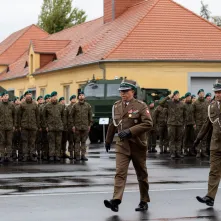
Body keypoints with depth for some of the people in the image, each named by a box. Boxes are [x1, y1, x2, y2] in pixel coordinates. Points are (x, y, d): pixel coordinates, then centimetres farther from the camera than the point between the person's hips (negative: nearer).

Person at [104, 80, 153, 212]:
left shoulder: (141, 106, -8)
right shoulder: (117, 106, 6)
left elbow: (148, 124, -19)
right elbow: (113, 124, 19)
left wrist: (130, 131, -25)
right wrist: (108, 140, 26)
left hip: (138, 145, -3)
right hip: (122, 145, 3)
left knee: (142, 175, 10)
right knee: (120, 172, -13)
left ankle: (144, 202, 23)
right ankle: (116, 201, -23)